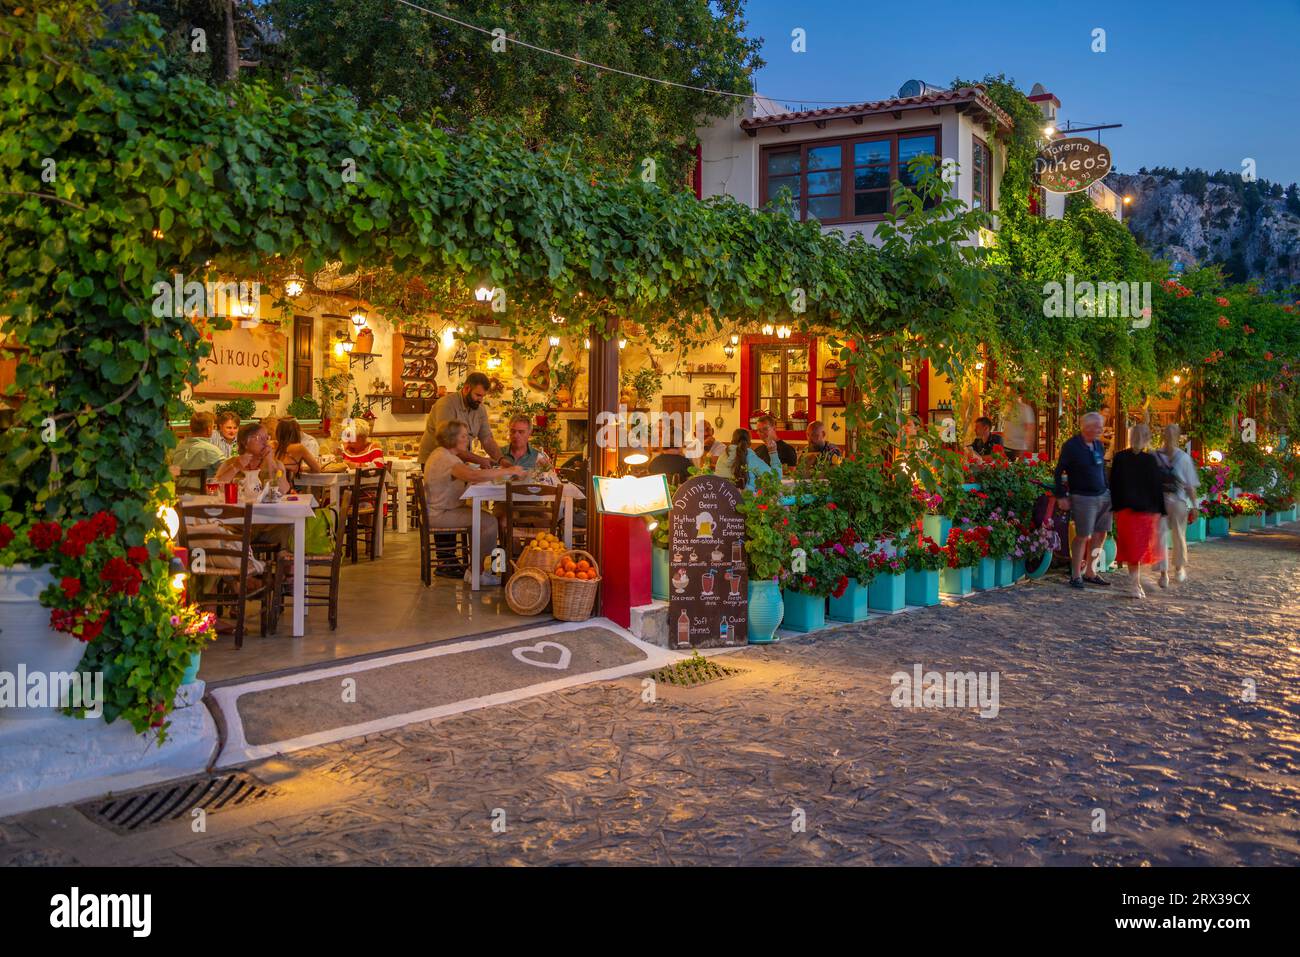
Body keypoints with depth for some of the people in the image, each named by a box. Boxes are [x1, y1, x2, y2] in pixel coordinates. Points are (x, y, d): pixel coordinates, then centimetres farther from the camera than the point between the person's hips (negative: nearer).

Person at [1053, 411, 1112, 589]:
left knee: (1100, 535, 9)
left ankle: (1089, 573, 19)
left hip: (1104, 496, 7)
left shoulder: (1099, 445, 11)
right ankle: (1075, 576, 5)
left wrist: (1108, 490, 14)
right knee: (1082, 536, -5)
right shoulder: (1071, 446, -9)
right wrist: (1061, 496, -12)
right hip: (1083, 498, -7)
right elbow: (1058, 472, -8)